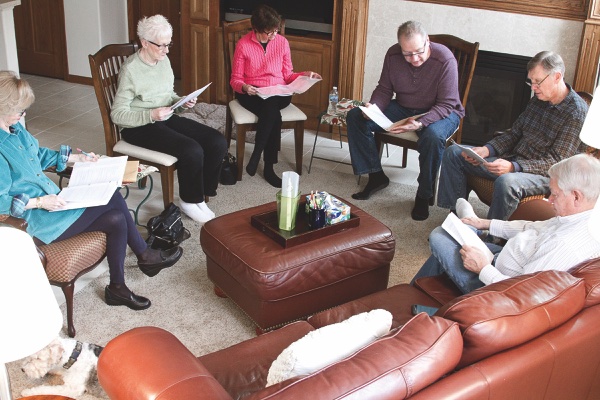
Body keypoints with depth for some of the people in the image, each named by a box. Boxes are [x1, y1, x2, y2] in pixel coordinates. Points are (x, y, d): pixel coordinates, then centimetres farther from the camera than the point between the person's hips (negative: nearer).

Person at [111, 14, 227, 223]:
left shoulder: (164, 61, 6)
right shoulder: (130, 69, -15)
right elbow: (117, 114, -16)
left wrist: (182, 102, -3)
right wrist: (151, 115, -28)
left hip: (167, 118, 7)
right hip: (139, 126, -7)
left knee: (218, 142, -12)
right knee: (192, 151, -30)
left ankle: (200, 194, 3)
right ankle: (190, 201, -5)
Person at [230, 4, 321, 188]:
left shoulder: (282, 42, 3)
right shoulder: (243, 45, -6)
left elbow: (288, 75, 9)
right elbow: (235, 79, -2)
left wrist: (305, 75, -9)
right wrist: (244, 87, -24)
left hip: (279, 93, 2)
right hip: (252, 93, -2)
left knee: (269, 108, -36)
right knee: (273, 115, -35)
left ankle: (256, 156, -21)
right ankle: (269, 167, -23)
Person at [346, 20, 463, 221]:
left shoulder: (445, 60, -24)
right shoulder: (393, 55, -10)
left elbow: (446, 105, -24)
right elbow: (384, 89, 0)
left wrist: (421, 123, -40)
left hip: (439, 113, -5)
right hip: (403, 108, 5)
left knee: (433, 135, -41)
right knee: (355, 117, -10)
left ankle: (424, 196, -18)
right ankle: (376, 176, 0)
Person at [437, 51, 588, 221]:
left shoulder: (576, 112, -15)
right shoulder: (538, 98, 8)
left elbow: (556, 162, -20)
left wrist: (513, 167, -31)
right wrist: (486, 150, -5)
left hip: (544, 174, -8)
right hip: (512, 159, 9)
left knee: (506, 182, -42)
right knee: (453, 153, 2)